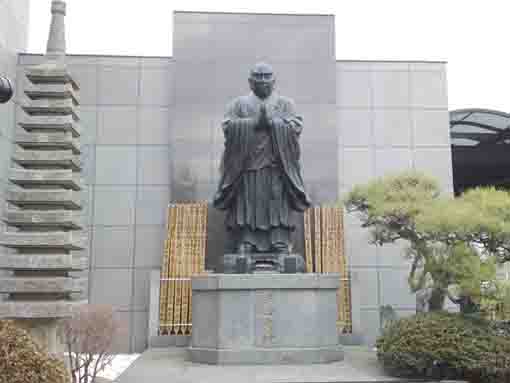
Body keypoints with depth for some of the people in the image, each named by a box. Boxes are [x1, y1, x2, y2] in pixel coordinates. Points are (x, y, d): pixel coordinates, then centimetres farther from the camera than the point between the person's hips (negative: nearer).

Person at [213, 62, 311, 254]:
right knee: (246, 208, -5)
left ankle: (281, 249, -6)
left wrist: (271, 121, -8)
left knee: (279, 207, -7)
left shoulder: (286, 104, 16)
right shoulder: (238, 103, 16)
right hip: (246, 166, 0)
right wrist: (254, 122, -9)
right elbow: (227, 126, 0)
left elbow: (296, 126, 1)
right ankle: (245, 246, -3)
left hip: (277, 166, 0)